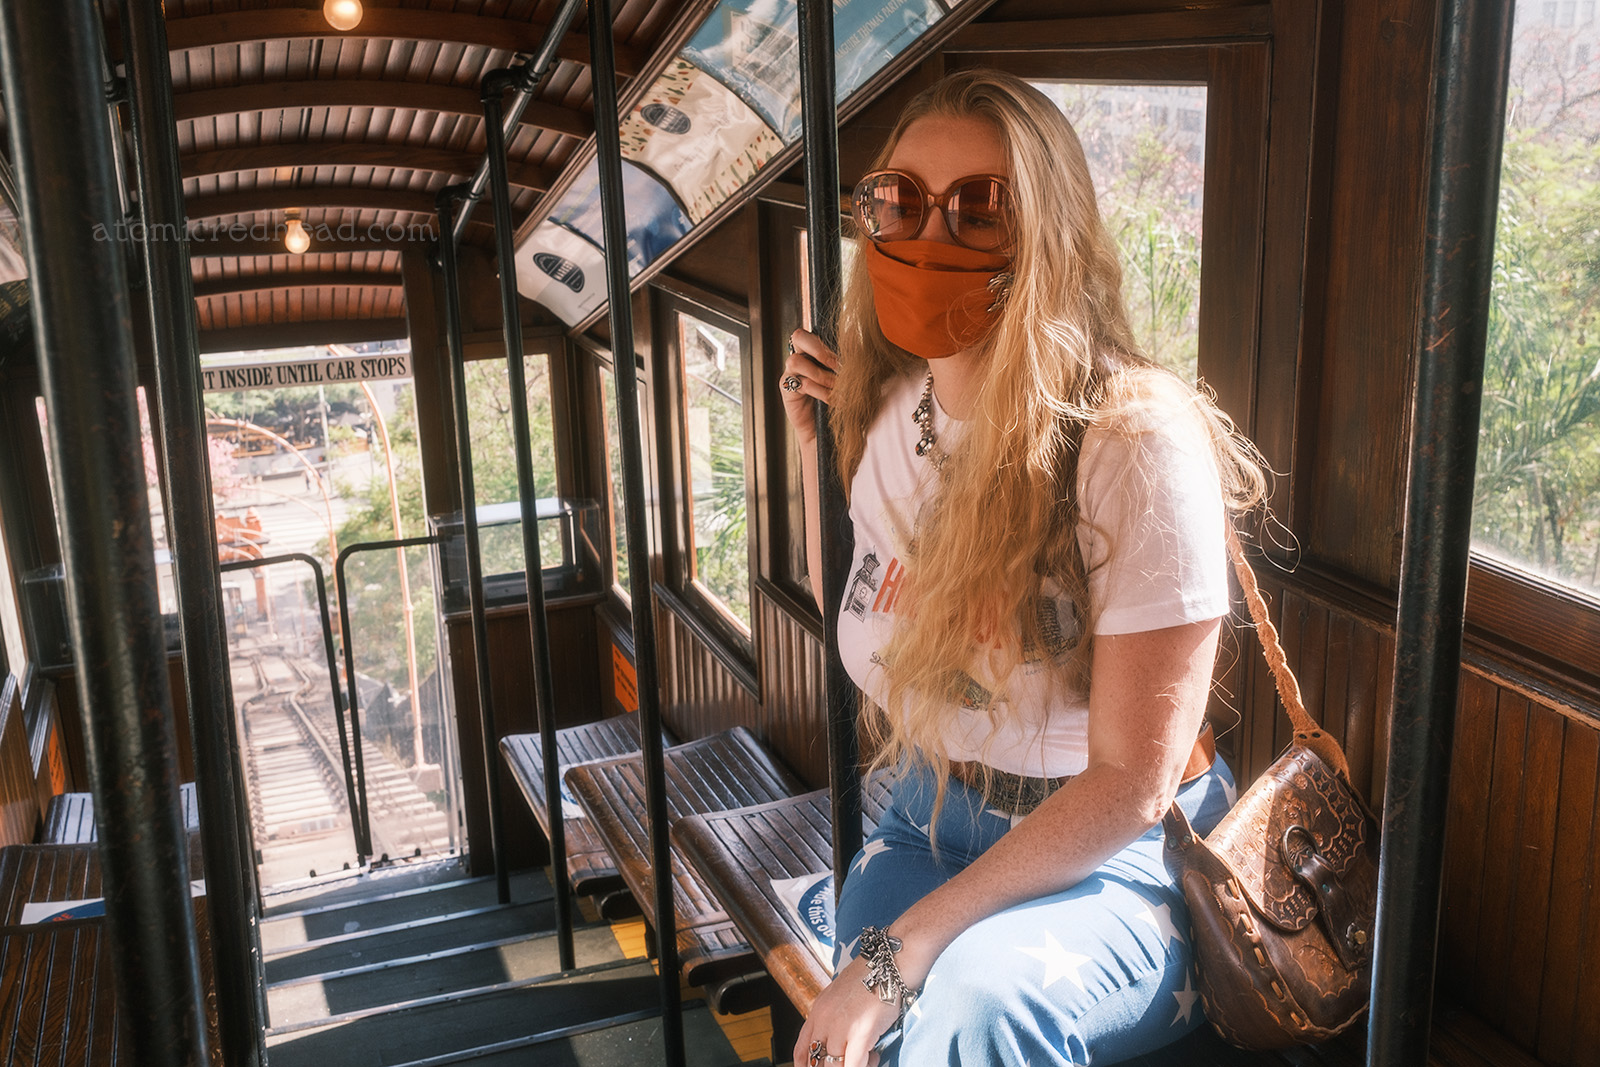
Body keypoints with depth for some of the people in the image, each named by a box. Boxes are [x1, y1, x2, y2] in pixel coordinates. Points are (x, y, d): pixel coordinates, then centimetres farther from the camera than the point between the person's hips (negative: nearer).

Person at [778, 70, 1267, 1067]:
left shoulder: (1138, 441, -20)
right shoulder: (889, 411, 0)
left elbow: (1131, 782, -19)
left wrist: (906, 947, -21)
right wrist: (816, 446, 8)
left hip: (1111, 863, -5)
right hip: (924, 825, 5)